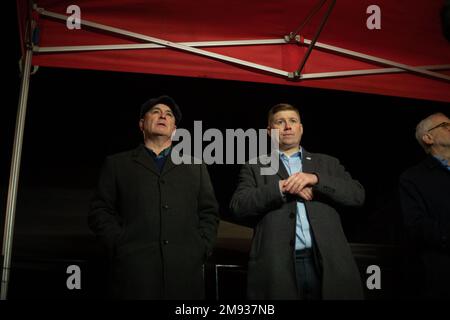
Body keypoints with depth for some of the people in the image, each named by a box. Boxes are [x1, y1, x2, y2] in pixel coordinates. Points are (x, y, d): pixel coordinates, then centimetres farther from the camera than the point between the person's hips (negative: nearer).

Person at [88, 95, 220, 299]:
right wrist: (120, 245, -5)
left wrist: (201, 248, 1)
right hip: (134, 271, -1)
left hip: (185, 271, 2)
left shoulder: (195, 168, 18)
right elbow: (100, 211, 7)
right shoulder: (117, 164, 13)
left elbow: (209, 212, 14)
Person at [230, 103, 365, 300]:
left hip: (328, 263, 2)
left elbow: (357, 194, 4)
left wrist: (315, 179, -9)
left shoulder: (327, 163, 17)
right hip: (278, 266, -1)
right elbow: (238, 206, -2)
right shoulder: (255, 168, 11)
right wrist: (281, 187, -12)